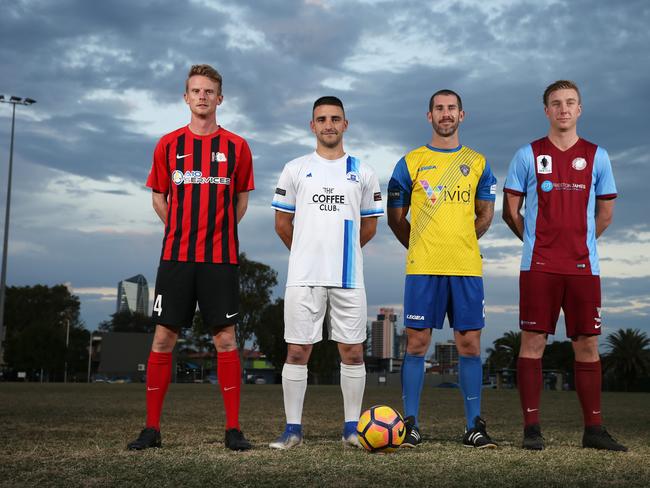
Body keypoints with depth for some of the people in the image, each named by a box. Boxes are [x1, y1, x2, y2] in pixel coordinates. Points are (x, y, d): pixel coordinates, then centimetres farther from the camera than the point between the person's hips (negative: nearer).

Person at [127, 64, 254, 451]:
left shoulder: (236, 147, 5)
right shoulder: (168, 145, 7)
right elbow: (159, 197, 15)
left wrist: (219, 230, 6)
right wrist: (184, 230, 8)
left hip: (221, 257, -1)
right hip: (176, 256, 1)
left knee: (226, 339, -1)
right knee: (163, 338, 1)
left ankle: (234, 429, 7)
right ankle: (152, 427, 11)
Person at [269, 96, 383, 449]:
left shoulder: (362, 172, 9)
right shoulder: (295, 169, 7)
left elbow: (369, 226, 15)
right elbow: (282, 223, 12)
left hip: (349, 277, 1)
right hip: (303, 277, -1)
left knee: (352, 352, 2)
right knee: (297, 351, 0)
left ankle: (352, 427, 12)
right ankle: (293, 429, 9)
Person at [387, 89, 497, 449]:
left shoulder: (478, 163, 12)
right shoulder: (410, 163, 6)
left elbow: (485, 214, 18)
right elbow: (396, 218, 11)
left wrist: (460, 244, 11)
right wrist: (421, 248, 7)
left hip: (466, 268, 2)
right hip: (422, 268, -1)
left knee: (470, 344, 2)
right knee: (416, 343, -1)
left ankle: (474, 426, 10)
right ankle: (410, 424, 7)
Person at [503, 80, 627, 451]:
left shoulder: (596, 156, 10)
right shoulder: (528, 155, 4)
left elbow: (605, 214, 15)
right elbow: (511, 211, 7)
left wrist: (579, 241, 9)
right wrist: (538, 240, 6)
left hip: (583, 266, 2)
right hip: (539, 266, -2)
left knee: (588, 345, 4)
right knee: (533, 342, -3)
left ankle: (594, 429, 12)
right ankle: (532, 428, 4)